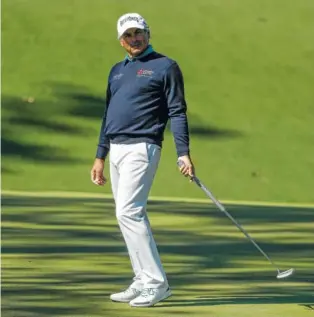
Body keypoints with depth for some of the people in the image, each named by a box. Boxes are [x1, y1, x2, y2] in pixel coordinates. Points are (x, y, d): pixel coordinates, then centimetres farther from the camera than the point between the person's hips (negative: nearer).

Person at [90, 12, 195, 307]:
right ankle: (142, 282, 14)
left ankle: (156, 282, -14)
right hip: (116, 150, 8)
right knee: (132, 216, 9)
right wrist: (100, 156, 19)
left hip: (141, 148, -8)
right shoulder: (117, 70, 19)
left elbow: (177, 112, -6)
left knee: (128, 212, -17)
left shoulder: (165, 67, -1)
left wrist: (183, 153, -15)